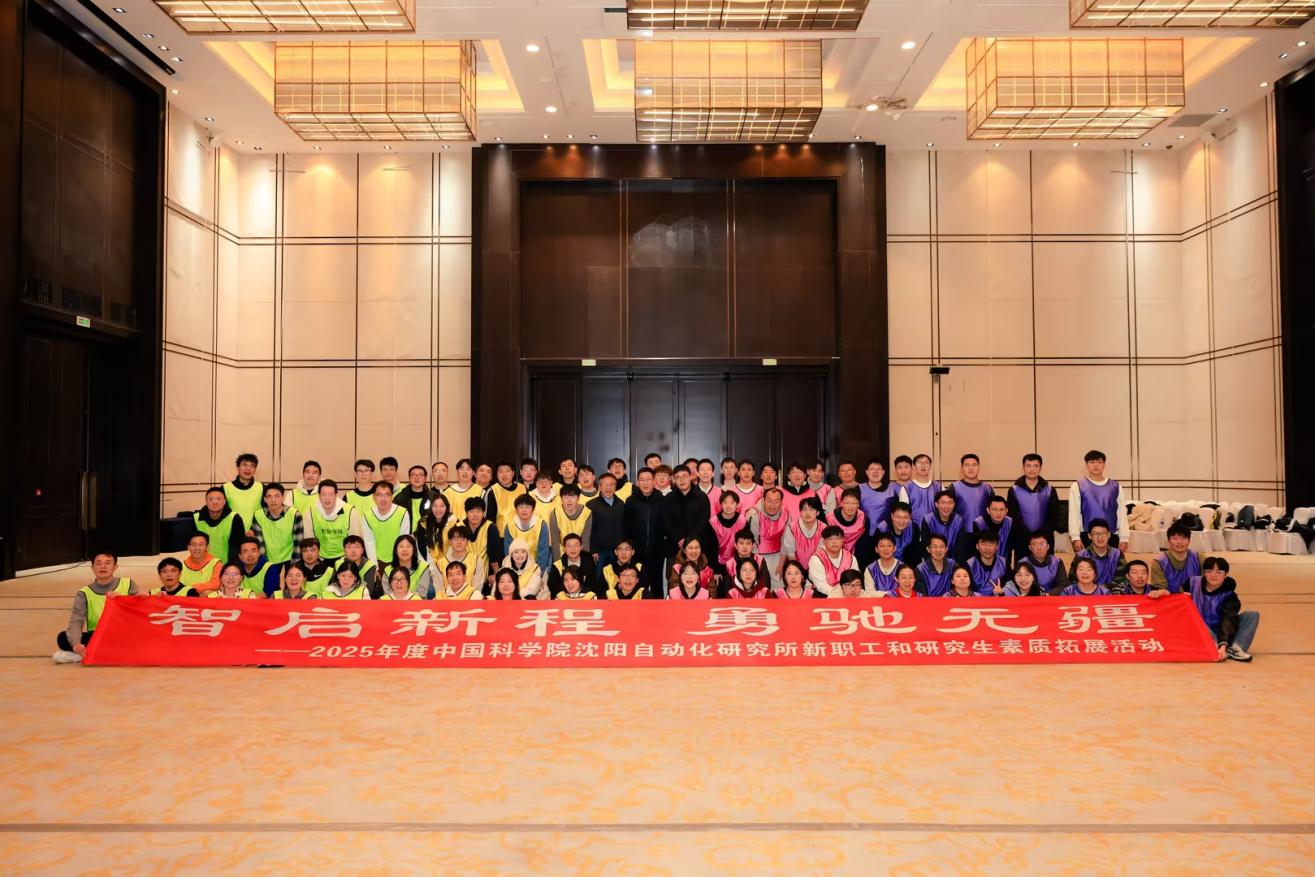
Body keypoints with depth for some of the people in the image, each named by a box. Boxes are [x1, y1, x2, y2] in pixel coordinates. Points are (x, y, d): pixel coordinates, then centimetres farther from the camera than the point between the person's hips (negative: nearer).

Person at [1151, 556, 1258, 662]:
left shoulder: (1229, 595, -11)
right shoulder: (1194, 583, -5)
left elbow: (1229, 620, -25)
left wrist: (1223, 645, -41)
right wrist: (1164, 592, -21)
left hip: (1221, 633, 1)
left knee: (1252, 615, -14)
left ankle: (1236, 648, -31)